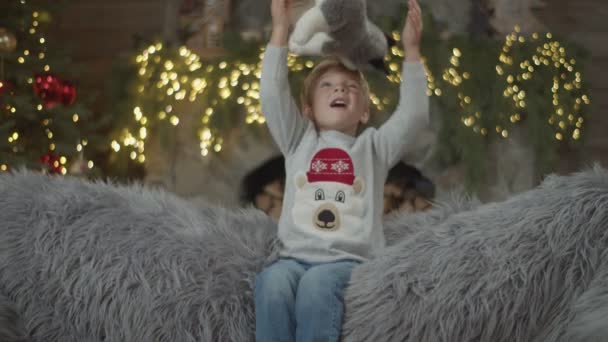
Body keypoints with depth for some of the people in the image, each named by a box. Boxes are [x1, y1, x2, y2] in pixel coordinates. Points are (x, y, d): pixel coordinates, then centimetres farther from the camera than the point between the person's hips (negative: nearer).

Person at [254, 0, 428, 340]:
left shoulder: (372, 147, 19)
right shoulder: (300, 141, 22)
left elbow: (414, 114, 6)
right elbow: (273, 95, 9)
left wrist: (412, 49, 1)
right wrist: (281, 28, 4)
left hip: (348, 260, -1)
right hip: (296, 256, 1)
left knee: (316, 285, -36)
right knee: (273, 282, -34)